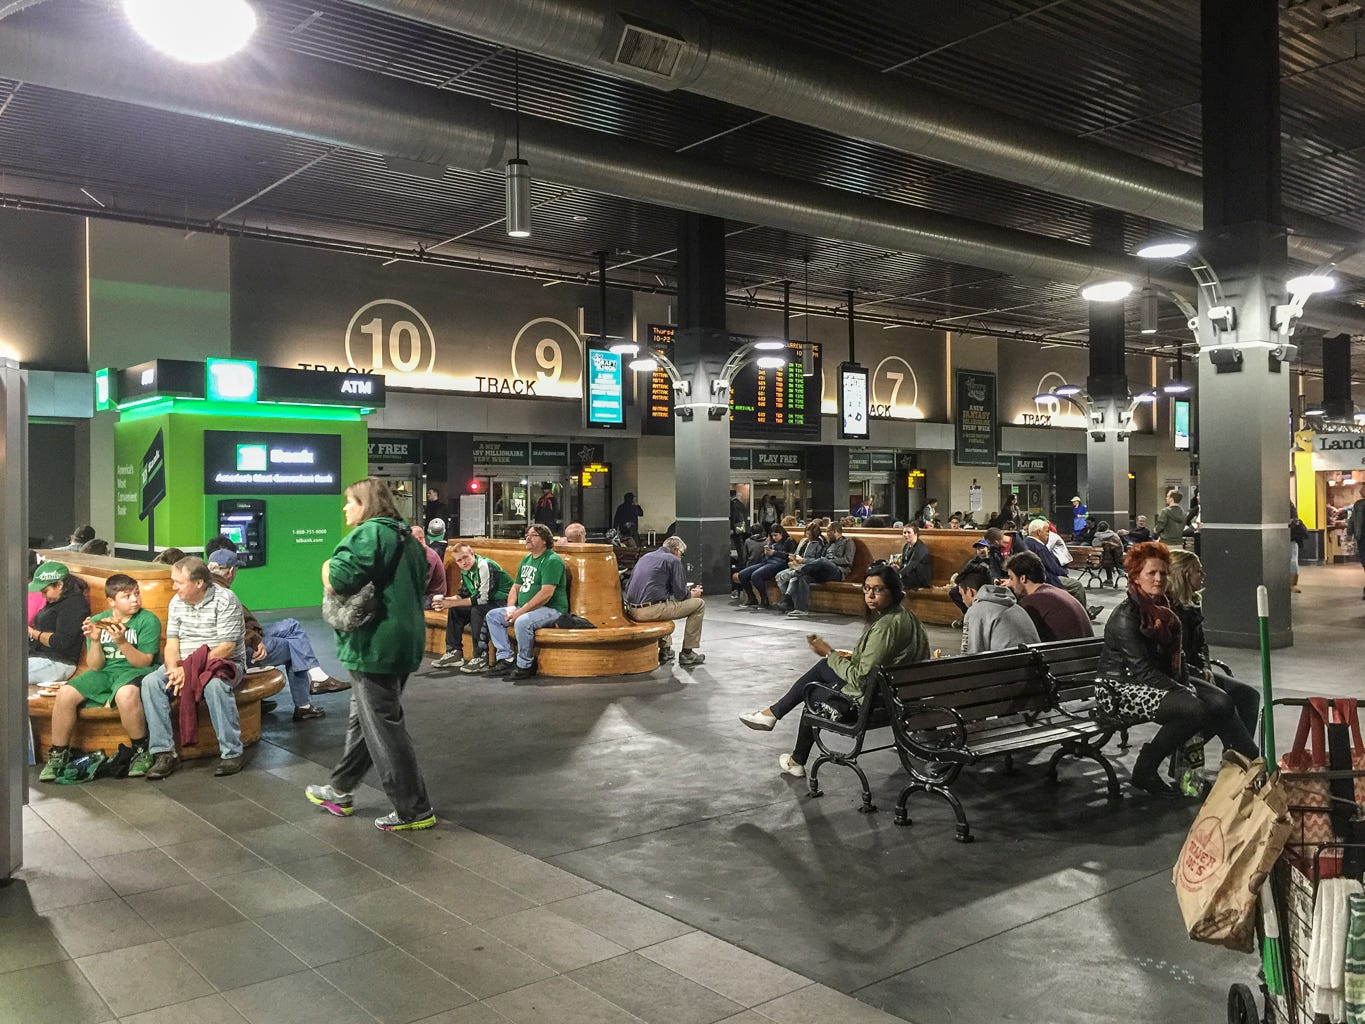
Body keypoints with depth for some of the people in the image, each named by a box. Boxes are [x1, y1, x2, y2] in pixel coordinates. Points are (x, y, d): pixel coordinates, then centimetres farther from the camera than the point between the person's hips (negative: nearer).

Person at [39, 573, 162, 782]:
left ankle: (141, 751, -19)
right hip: (104, 673, 5)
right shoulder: (98, 622, 8)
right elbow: (94, 667, 5)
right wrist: (95, 641, -13)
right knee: (65, 694, -19)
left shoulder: (148, 620, -4)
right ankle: (58, 755, 2)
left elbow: (144, 662, -11)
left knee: (126, 694, -39)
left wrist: (121, 642, -24)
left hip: (135, 671, -5)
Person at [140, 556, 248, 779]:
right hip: (184, 664, 6)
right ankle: (164, 753, -19)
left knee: (214, 684, -38)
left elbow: (226, 647, -19)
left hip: (224, 662, -6)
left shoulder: (224, 599, -14)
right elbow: (172, 643, 6)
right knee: (151, 682, -19)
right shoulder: (176, 602, 7)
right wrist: (173, 670, -16)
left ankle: (232, 752, -26)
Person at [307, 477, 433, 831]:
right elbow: (416, 584, 24)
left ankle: (414, 811, 5)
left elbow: (336, 583, -24)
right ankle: (340, 792, 36)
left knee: (384, 726, -1)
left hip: (376, 644, -10)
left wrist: (327, 567, -3)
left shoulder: (369, 533, -15)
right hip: (405, 640, 10)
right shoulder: (406, 538, 14)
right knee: (362, 718, 21)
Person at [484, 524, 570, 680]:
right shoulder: (526, 560, 16)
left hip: (551, 609, -10)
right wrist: (510, 608, -1)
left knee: (522, 622, -35)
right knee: (492, 616, 3)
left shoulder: (552, 560, -13)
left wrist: (520, 612, -22)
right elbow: (516, 587, 20)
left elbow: (546, 594, -23)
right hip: (524, 609, 10)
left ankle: (525, 666, -18)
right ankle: (505, 659, -3)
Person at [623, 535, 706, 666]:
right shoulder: (673, 560, -1)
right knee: (699, 604, 7)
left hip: (632, 611, 8)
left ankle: (665, 649, 30)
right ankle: (687, 652, 9)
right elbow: (680, 594, -5)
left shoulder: (645, 556, 20)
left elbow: (628, 587, 26)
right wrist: (691, 594, 19)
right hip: (652, 610, -8)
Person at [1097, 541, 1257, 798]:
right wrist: (1182, 691, -19)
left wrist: (1186, 683, -2)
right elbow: (1143, 670, -20)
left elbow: (1176, 655, 16)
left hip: (1164, 681, 8)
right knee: (1194, 708, -29)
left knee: (1221, 702, -13)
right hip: (1125, 688, -8)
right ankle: (1144, 772, -17)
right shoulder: (1125, 616, -16)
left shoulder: (1164, 610, 11)